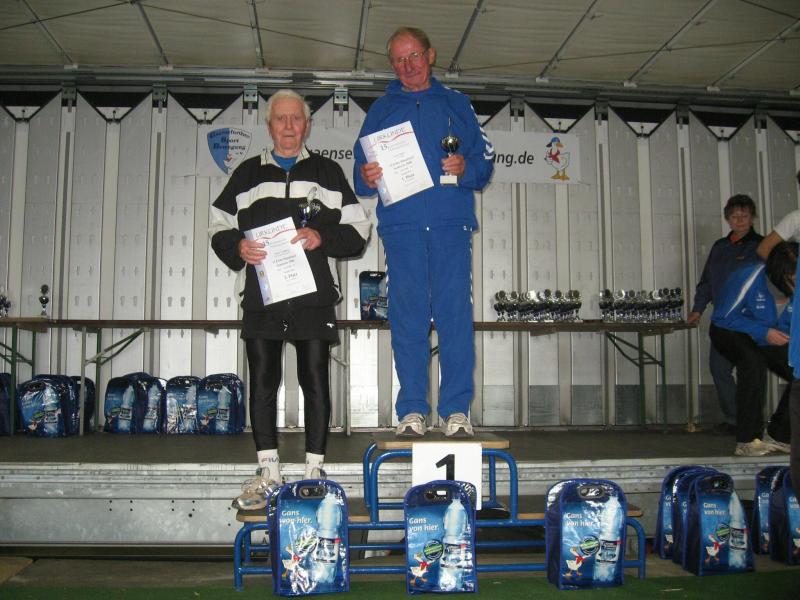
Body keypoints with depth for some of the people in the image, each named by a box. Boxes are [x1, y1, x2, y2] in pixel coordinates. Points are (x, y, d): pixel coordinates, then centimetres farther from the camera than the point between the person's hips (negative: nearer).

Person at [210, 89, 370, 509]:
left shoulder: (327, 172, 14)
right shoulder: (248, 174, 17)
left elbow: (357, 230, 10)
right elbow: (219, 227, 16)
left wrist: (322, 237, -10)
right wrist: (238, 247, -5)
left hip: (313, 291, -1)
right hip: (260, 292, 2)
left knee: (314, 379, -1)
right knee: (262, 380, 2)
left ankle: (314, 471, 9)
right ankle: (268, 472, 11)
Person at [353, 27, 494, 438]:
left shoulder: (456, 104, 19)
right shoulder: (381, 109, 21)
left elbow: (485, 159, 12)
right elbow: (361, 167, 13)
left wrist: (466, 168, -9)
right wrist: (366, 177, -9)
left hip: (451, 222, 0)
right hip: (401, 223, 1)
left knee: (455, 313, -6)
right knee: (407, 316, -3)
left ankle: (457, 409, -2)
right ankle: (411, 410, 2)